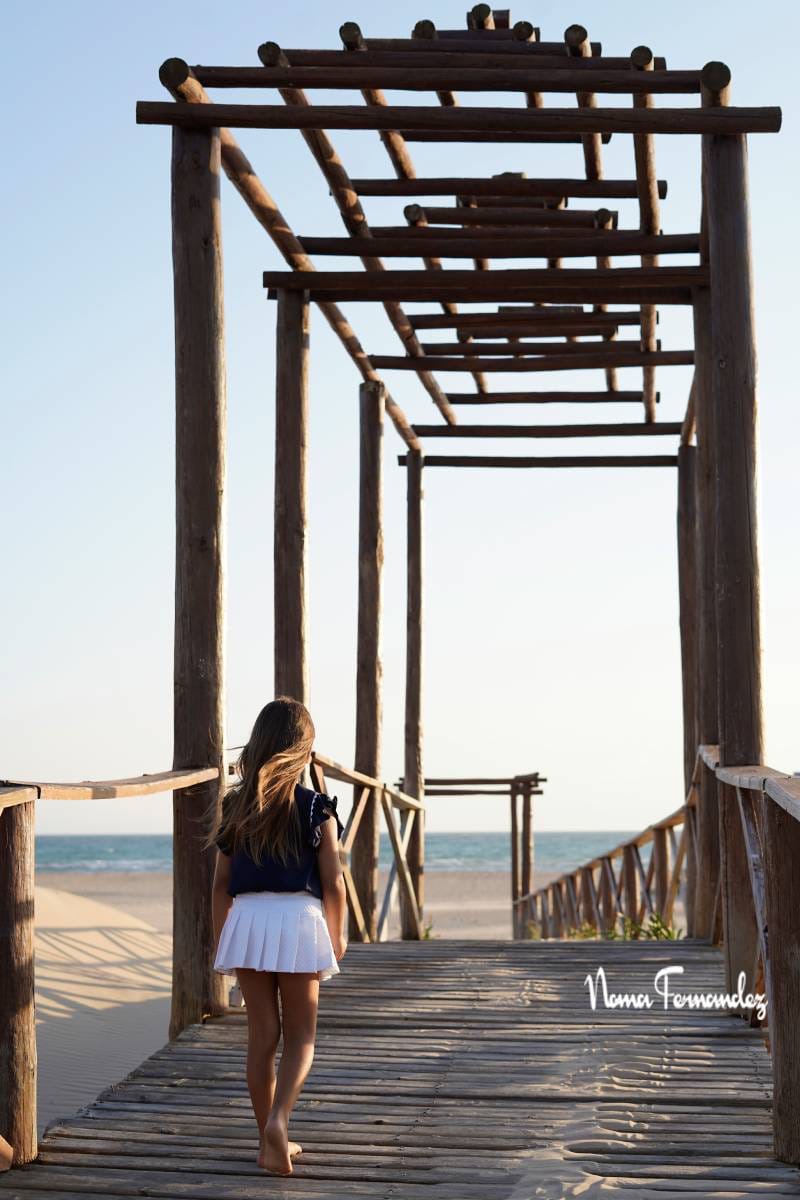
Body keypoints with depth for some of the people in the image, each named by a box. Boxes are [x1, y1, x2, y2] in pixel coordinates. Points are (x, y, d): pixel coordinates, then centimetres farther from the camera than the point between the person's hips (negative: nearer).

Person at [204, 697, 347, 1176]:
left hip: (247, 920, 3)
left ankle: (270, 1141, 17)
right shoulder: (317, 810, -5)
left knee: (262, 1034, 11)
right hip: (299, 920, -3)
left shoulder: (235, 808, 3)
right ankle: (278, 1120, -15)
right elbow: (333, 883, -3)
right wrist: (338, 935, 11)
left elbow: (222, 883, 5)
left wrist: (220, 940, 14)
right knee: (301, 1036, 8)